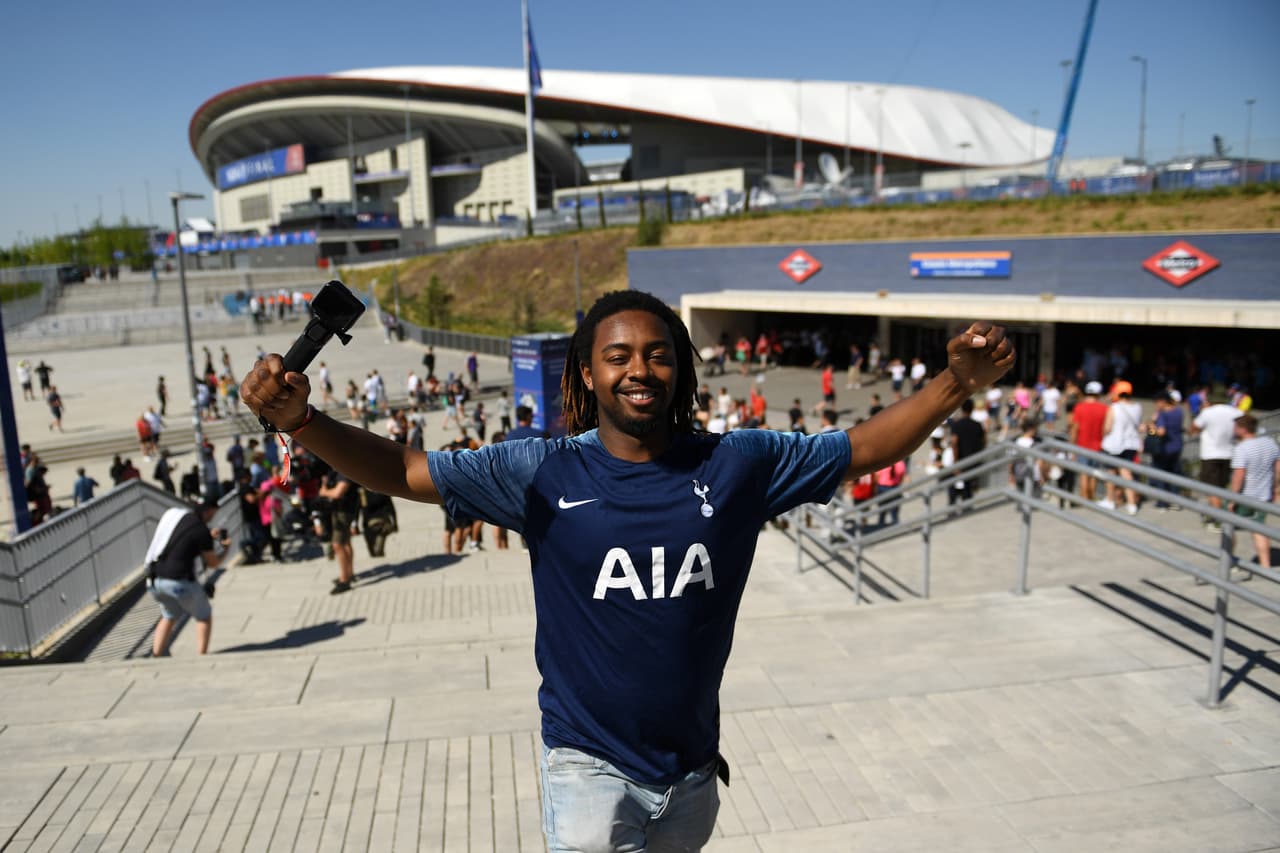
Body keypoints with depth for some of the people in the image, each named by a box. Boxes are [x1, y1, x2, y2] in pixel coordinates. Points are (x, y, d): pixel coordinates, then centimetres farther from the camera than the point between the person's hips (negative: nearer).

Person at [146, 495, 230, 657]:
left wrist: (209, 537, 28)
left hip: (155, 579, 7)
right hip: (179, 581, -7)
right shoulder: (202, 530, -12)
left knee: (169, 616, 27)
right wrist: (225, 548, 16)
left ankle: (155, 657, 24)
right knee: (204, 617, 12)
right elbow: (212, 563, -2)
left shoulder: (173, 514, 8)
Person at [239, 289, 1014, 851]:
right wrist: (301, 420, -26)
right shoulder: (543, 473, -14)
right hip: (591, 769, -3)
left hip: (693, 770, 4)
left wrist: (957, 384, -15)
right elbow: (402, 472, -12)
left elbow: (863, 448, -3)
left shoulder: (735, 465, -9)